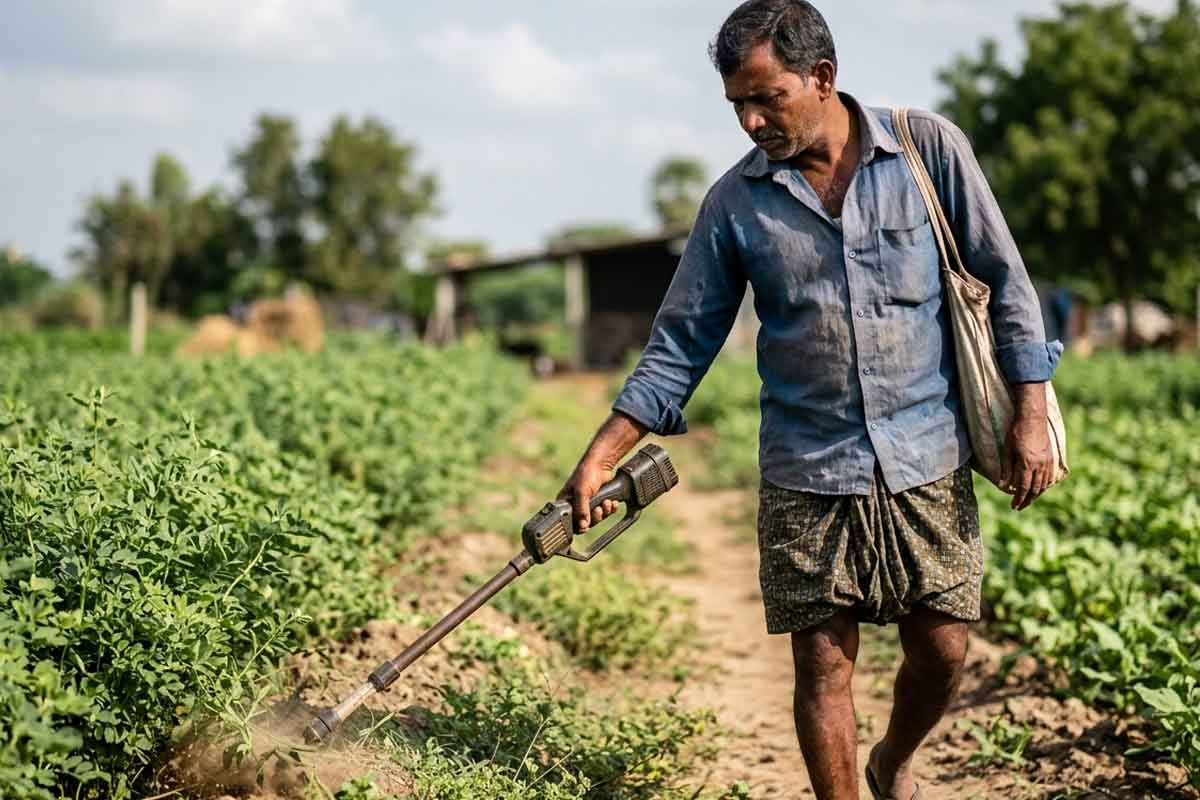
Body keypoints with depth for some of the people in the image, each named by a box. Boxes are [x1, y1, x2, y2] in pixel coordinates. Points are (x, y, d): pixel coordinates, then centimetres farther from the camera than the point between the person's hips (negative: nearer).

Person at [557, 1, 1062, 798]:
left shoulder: (929, 149, -5)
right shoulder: (735, 202, -1)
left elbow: (1005, 281, 1)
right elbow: (680, 344, 3)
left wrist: (1031, 412, -4)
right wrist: (599, 460, -3)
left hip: (929, 462, 0)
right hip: (807, 475, 0)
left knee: (941, 652, 7)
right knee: (824, 663, 1)